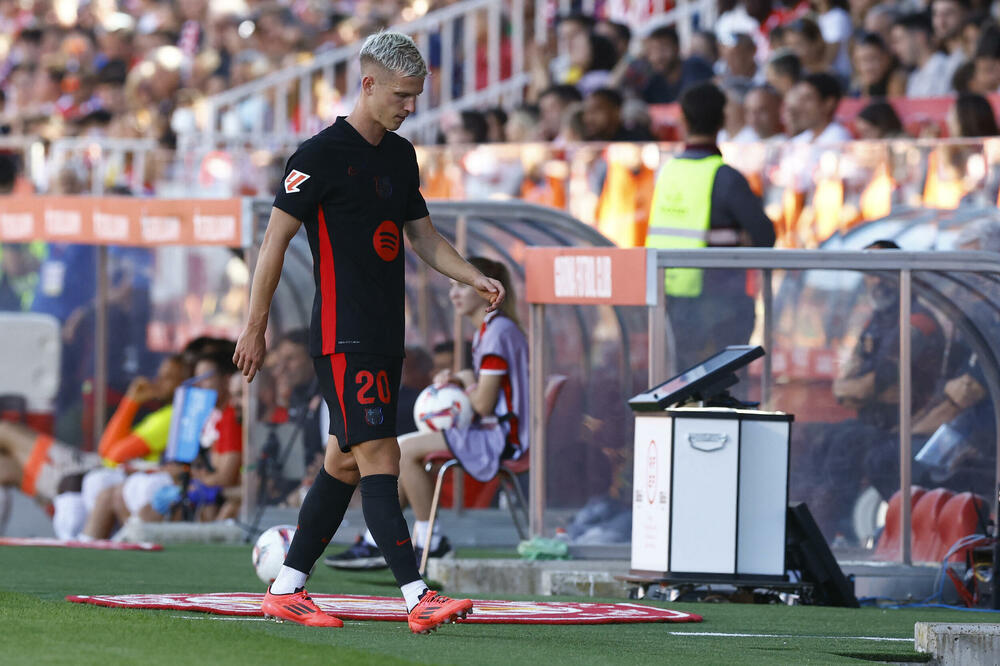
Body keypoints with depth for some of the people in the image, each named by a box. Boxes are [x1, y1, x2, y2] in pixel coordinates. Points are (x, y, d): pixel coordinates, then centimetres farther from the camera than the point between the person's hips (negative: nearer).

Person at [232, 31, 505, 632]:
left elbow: (423, 235, 22)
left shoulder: (401, 155, 15)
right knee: (379, 458, -14)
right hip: (344, 338, -9)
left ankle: (287, 589, 20)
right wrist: (256, 327, -8)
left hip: (386, 336, 9)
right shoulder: (324, 153, -10)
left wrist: (476, 279, 5)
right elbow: (276, 238, -8)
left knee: (347, 462, 11)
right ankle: (419, 599, -21)